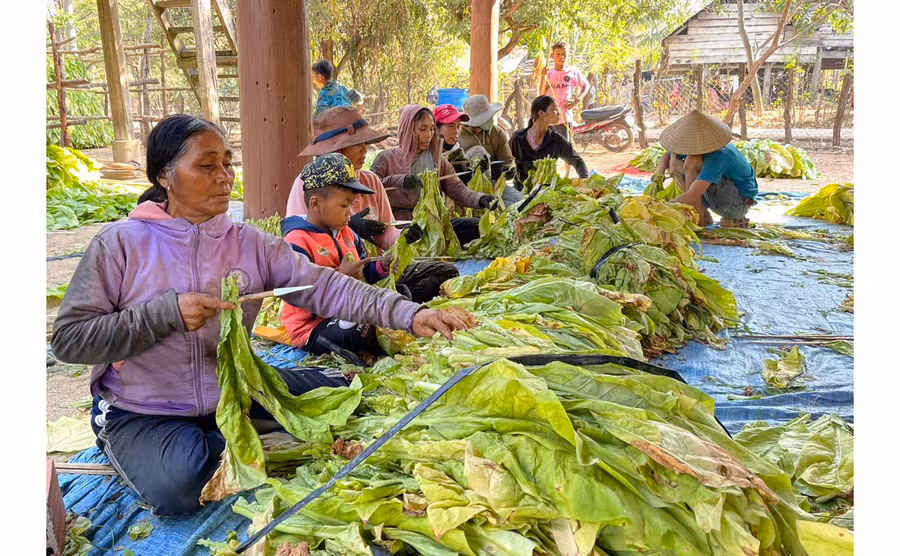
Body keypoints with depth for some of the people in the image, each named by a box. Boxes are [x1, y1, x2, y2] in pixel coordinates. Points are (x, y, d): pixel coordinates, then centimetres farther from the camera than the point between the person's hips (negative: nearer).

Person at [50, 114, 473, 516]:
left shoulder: (250, 243, -2)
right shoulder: (121, 243, -10)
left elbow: (322, 286, -13)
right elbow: (69, 340, -11)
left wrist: (407, 313, -26)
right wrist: (167, 312, -23)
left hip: (233, 391, 4)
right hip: (143, 412, -3)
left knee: (342, 391, -4)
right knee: (177, 486, -32)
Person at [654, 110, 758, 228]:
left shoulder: (718, 155, -32)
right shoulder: (699, 143, -8)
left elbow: (691, 196, -39)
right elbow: (665, 157, 7)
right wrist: (659, 174, -15)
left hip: (740, 202, -9)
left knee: (691, 162, -27)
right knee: (674, 163, -1)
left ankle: (701, 218, -14)